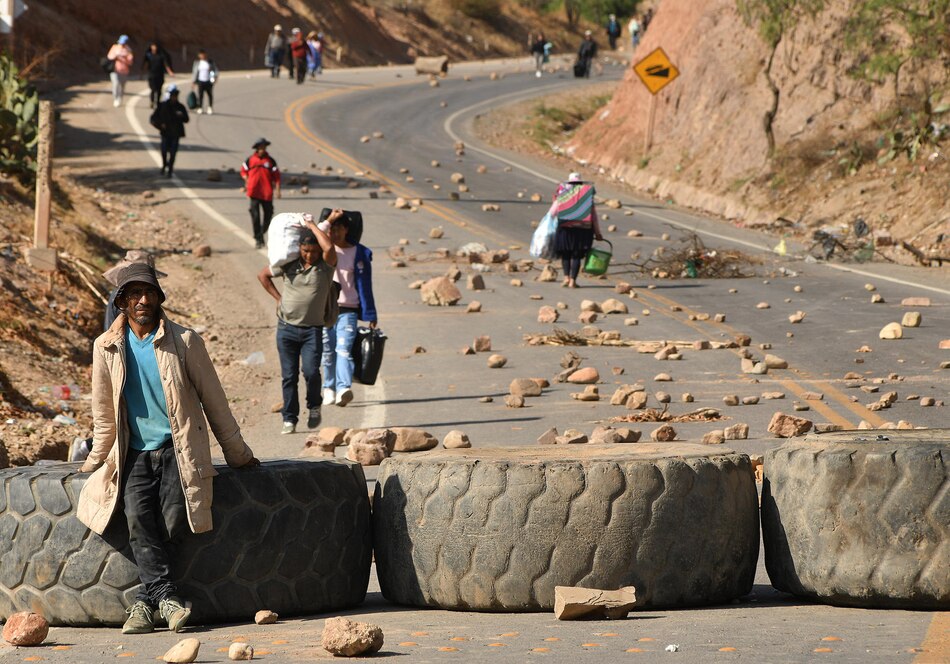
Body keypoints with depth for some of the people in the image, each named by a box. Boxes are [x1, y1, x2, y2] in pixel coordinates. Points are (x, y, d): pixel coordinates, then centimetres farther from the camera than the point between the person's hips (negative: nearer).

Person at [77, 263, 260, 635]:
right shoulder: (107, 347, 4)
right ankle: (167, 597, -28)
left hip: (178, 451, -2)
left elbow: (213, 400, 5)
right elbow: (104, 413, 16)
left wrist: (238, 455, 9)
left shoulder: (184, 342, -1)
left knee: (174, 519, -22)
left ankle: (146, 601, -16)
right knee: (138, 518, -24)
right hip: (135, 455, 2)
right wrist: (97, 460, 20)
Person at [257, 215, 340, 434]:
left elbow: (329, 247, -27)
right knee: (288, 376, 3)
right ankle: (289, 419, 11)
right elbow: (263, 275, 17)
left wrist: (312, 225, -15)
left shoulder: (325, 265, -5)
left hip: (313, 329, -2)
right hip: (287, 327, 2)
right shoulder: (289, 264, 2)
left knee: (311, 371, -16)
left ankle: (314, 407, 11)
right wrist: (278, 298, 9)